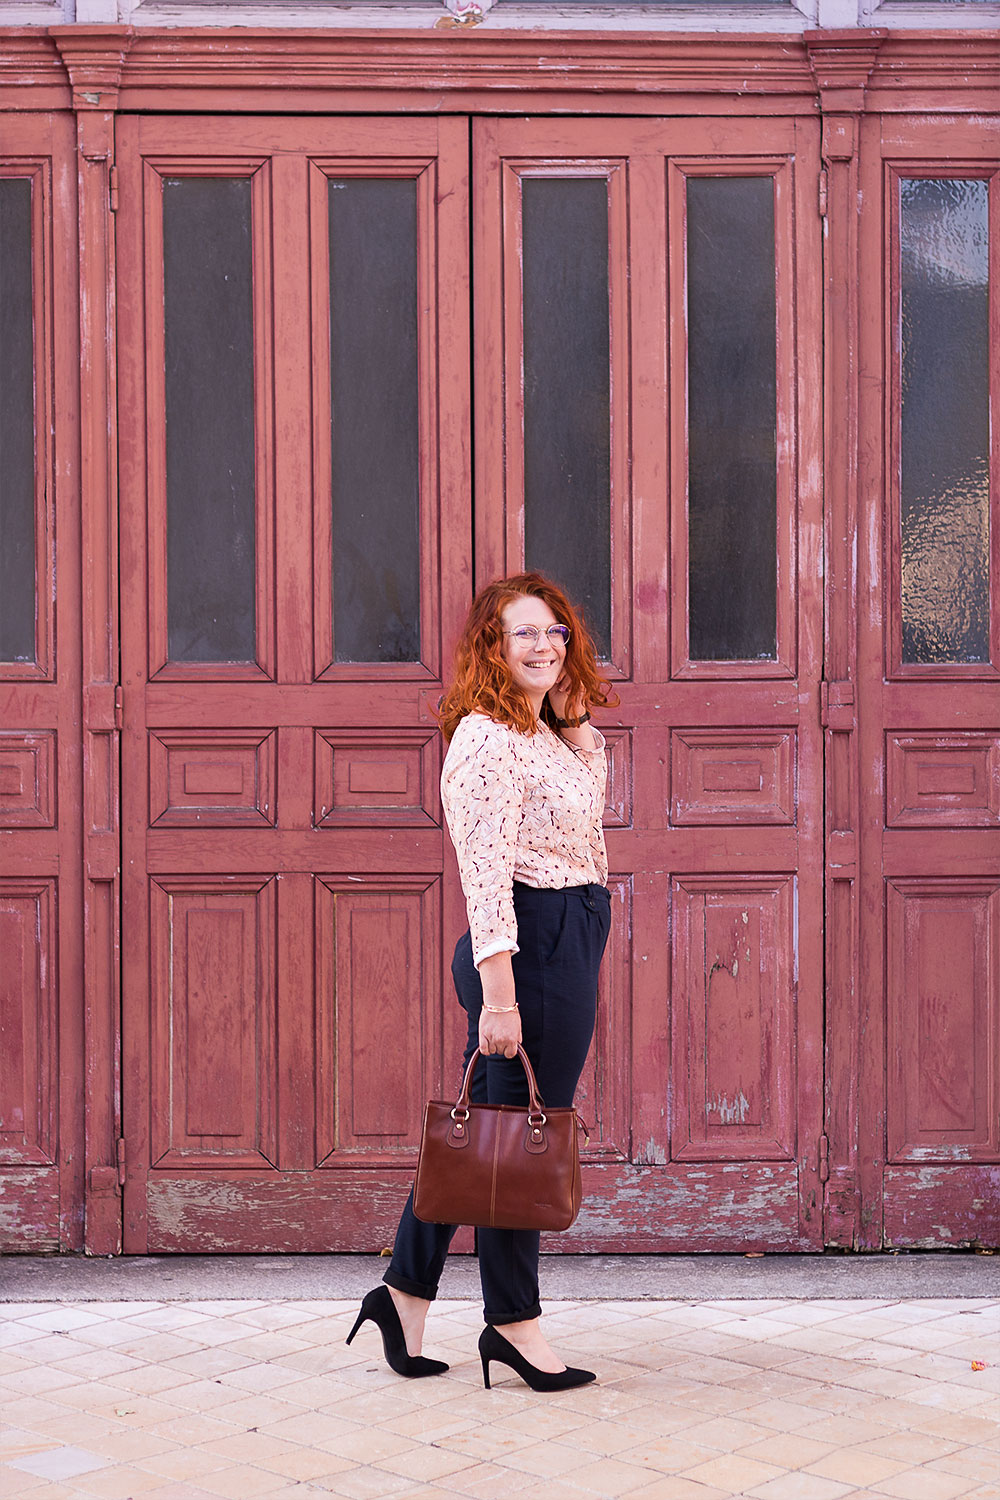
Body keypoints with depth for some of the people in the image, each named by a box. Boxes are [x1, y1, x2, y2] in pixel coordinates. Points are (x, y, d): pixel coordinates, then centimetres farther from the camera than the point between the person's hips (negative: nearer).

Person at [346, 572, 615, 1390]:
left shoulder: (546, 735, 14)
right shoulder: (486, 739, -15)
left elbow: (591, 792, 33)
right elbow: (485, 876, -20)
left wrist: (576, 718, 17)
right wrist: (498, 995, -24)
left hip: (569, 942, 10)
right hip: (535, 946, -10)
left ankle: (407, 1290, 23)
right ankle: (513, 1321, 13)